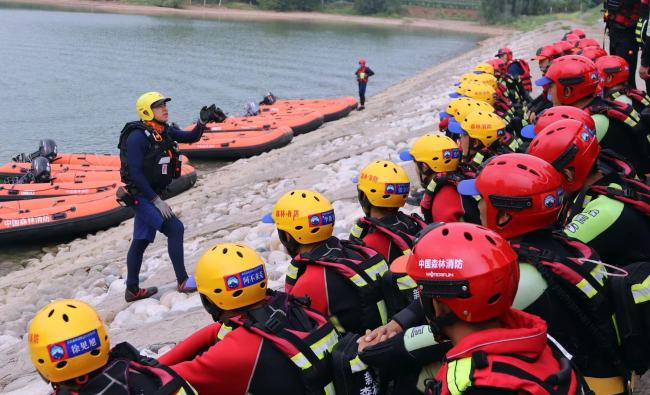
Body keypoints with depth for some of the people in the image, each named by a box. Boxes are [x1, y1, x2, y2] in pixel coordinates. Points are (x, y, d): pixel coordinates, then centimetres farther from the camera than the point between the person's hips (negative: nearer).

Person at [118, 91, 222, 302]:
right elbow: (135, 173, -22)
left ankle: (132, 290, 25)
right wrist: (156, 200, -22)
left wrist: (202, 122, -8)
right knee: (174, 228, -15)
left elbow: (190, 138, 12)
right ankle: (183, 282, -8)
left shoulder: (165, 131, 6)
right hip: (140, 195, -9)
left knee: (141, 241, 14)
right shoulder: (138, 136, -19)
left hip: (150, 195, 9)